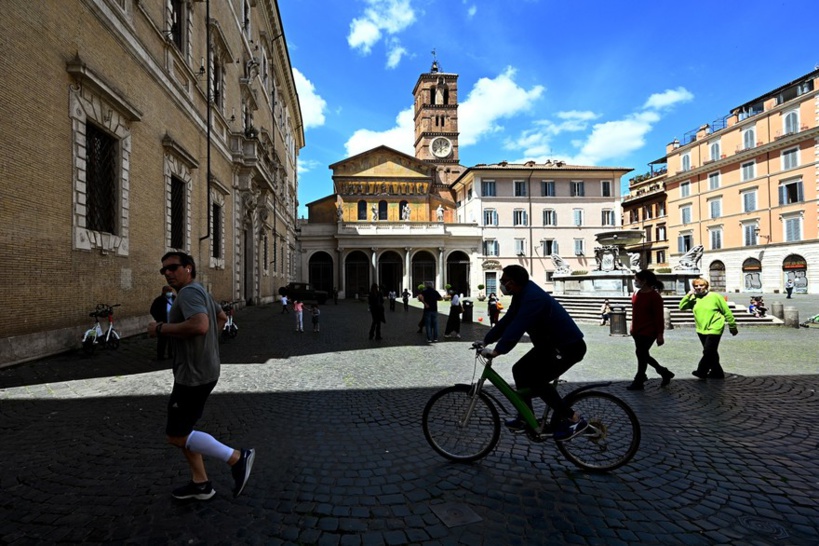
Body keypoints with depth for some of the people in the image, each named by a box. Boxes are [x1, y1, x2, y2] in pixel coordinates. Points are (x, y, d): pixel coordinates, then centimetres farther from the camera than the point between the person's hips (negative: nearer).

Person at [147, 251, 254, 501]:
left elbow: (200, 325, -35)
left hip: (194, 374, -10)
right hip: (197, 371, 10)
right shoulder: (199, 291, 15)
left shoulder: (189, 292, -17)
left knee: (176, 435, -2)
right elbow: (222, 317, 30)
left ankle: (237, 458, -1)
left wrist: (161, 328, -23)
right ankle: (200, 483, 28)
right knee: (182, 429, 19)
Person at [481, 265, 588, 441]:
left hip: (568, 346, -10)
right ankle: (526, 419, 17)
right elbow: (507, 320, 8)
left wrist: (496, 351, -40)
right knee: (520, 370, 7)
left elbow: (517, 327, -37)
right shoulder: (522, 294, 4)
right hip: (550, 343, 10)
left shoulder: (533, 298, -28)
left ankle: (573, 419, -3)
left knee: (536, 380, -17)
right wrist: (485, 340, 6)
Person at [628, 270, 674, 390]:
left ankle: (638, 382, 13)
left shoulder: (655, 297, -16)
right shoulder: (636, 294, 6)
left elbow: (659, 317, -16)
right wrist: (633, 327, 18)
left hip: (648, 332, -8)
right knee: (642, 355, 15)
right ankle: (664, 373, 33)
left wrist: (660, 335, -16)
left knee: (641, 354, -1)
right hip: (637, 331, 8)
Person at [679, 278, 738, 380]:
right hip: (701, 330, 6)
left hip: (714, 329, -5)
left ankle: (702, 371, 2)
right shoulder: (693, 298, 4)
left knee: (708, 352, -10)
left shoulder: (715, 296, -8)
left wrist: (732, 326, 1)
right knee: (711, 353, 16)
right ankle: (717, 372, 28)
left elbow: (727, 312, -3)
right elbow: (681, 307, -5)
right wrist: (688, 295, -13)